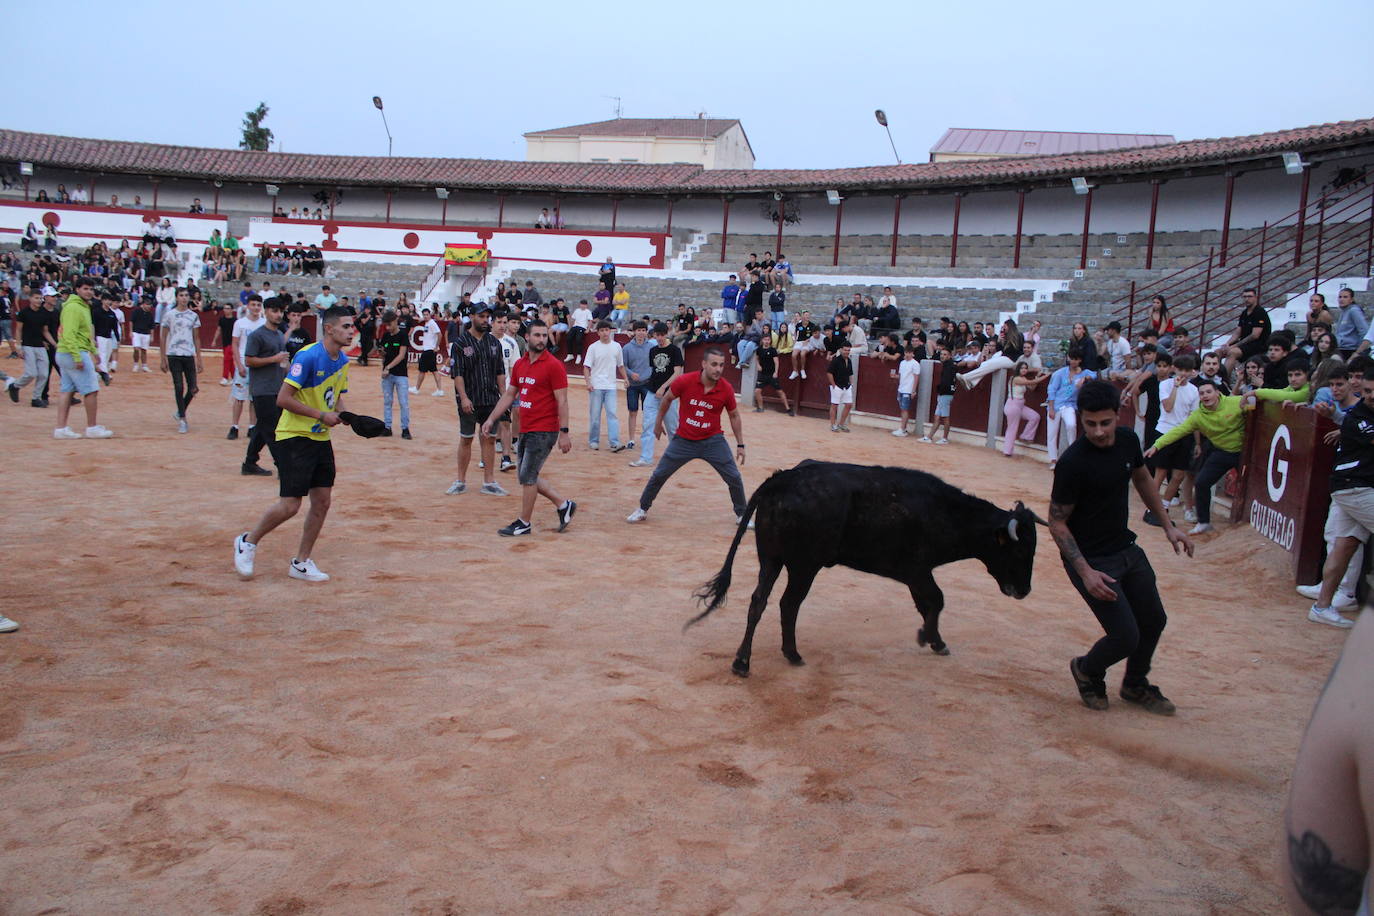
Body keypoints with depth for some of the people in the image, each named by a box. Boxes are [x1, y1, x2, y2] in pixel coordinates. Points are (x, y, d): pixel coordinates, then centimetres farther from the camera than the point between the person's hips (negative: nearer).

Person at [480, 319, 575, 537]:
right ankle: (563, 505, 25)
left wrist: (564, 433, -17)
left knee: (527, 476, -3)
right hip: (526, 429, 8)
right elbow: (509, 395, 19)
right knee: (528, 476, 13)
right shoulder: (520, 364, 11)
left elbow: (562, 401, -13)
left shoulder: (553, 365, -11)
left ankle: (524, 523, 11)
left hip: (544, 431, -8)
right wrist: (491, 419, 15)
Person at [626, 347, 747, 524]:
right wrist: (658, 422, 13)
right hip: (683, 440, 0)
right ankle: (643, 509, 28)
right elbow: (667, 399, 3)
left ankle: (742, 514, 18)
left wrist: (740, 445, 3)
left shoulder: (726, 389, -14)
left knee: (734, 477, -4)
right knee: (658, 475, 6)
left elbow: (734, 417, 2)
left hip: (712, 441, 0)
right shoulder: (684, 381, -18)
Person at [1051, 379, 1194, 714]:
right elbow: (1057, 522, -19)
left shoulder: (1128, 440, -5)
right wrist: (1085, 572, -25)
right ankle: (1087, 669, 24)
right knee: (1126, 636, -9)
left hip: (1126, 548, 8)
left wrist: (1168, 526, 14)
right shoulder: (1072, 462, -26)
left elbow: (1142, 479, 16)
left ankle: (1135, 685, 43)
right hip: (1090, 558, -7)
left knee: (1153, 621, 18)